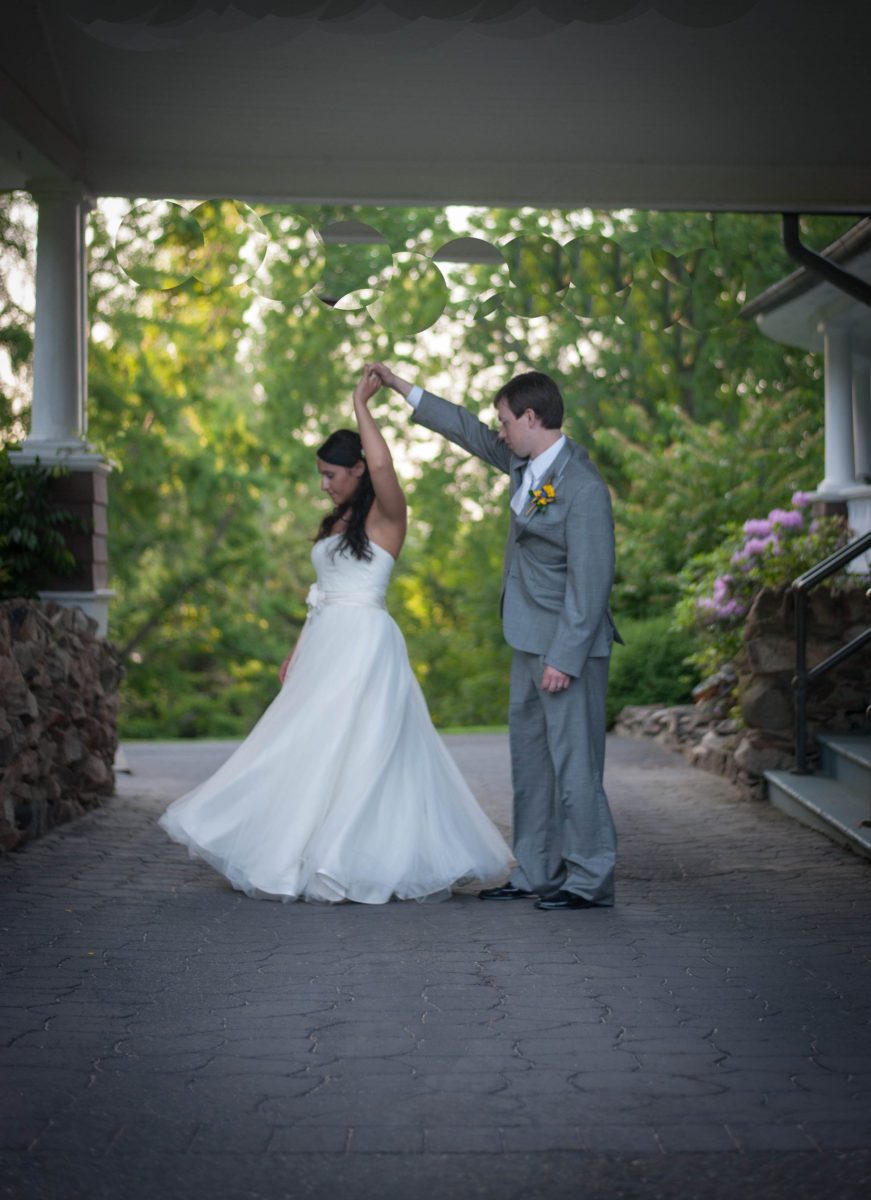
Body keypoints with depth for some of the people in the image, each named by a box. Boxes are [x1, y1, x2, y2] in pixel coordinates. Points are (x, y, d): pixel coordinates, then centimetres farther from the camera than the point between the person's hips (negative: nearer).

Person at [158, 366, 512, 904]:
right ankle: (309, 862, 13)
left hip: (363, 647, -8)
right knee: (314, 752, 7)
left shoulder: (385, 514, -7)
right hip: (326, 647, 8)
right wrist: (297, 651, 18)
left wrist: (361, 405, -17)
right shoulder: (336, 521, 18)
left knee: (353, 752, -8)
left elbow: (383, 464, -28)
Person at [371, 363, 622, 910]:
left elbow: (591, 581, -21)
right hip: (530, 641, 10)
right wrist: (402, 387, 26)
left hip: (569, 646, -10)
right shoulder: (527, 464, 8)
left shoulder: (583, 488, -19)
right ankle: (536, 872, 21)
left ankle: (591, 880, 3)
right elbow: (472, 432, 22)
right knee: (530, 760, 13)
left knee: (573, 762, -5)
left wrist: (565, 658, -21)